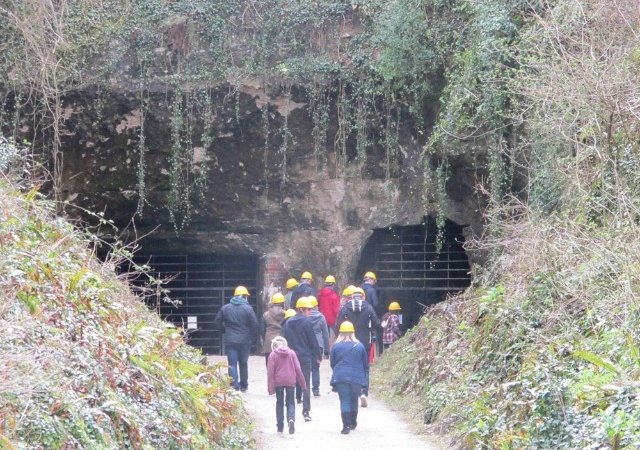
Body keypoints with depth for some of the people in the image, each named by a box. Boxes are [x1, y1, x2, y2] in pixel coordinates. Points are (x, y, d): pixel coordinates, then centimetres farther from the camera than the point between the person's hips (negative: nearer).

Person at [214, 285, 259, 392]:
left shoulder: (225, 308, 3)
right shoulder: (248, 308, -7)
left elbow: (217, 321, 5)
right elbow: (254, 324, -10)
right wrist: (254, 338, 4)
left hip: (229, 340, 1)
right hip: (244, 341, -1)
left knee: (232, 364, 0)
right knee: (243, 363, 15)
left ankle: (235, 386, -11)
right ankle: (243, 386, 22)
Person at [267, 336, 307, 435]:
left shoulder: (273, 354, -4)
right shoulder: (291, 353, 2)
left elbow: (270, 372, -6)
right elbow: (298, 369, 3)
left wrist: (270, 387, -4)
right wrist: (302, 382, 12)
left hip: (278, 382, -1)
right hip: (290, 381, 1)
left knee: (279, 403, 12)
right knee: (290, 402, 6)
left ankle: (280, 425, 13)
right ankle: (291, 419, -20)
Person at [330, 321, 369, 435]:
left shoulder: (336, 346, -2)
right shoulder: (359, 346, 3)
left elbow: (332, 362, 9)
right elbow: (366, 364, 8)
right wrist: (365, 380, 15)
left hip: (340, 378, -2)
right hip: (357, 378, 2)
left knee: (344, 401, -3)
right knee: (354, 400, 18)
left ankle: (346, 426, -15)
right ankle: (353, 423, 32)